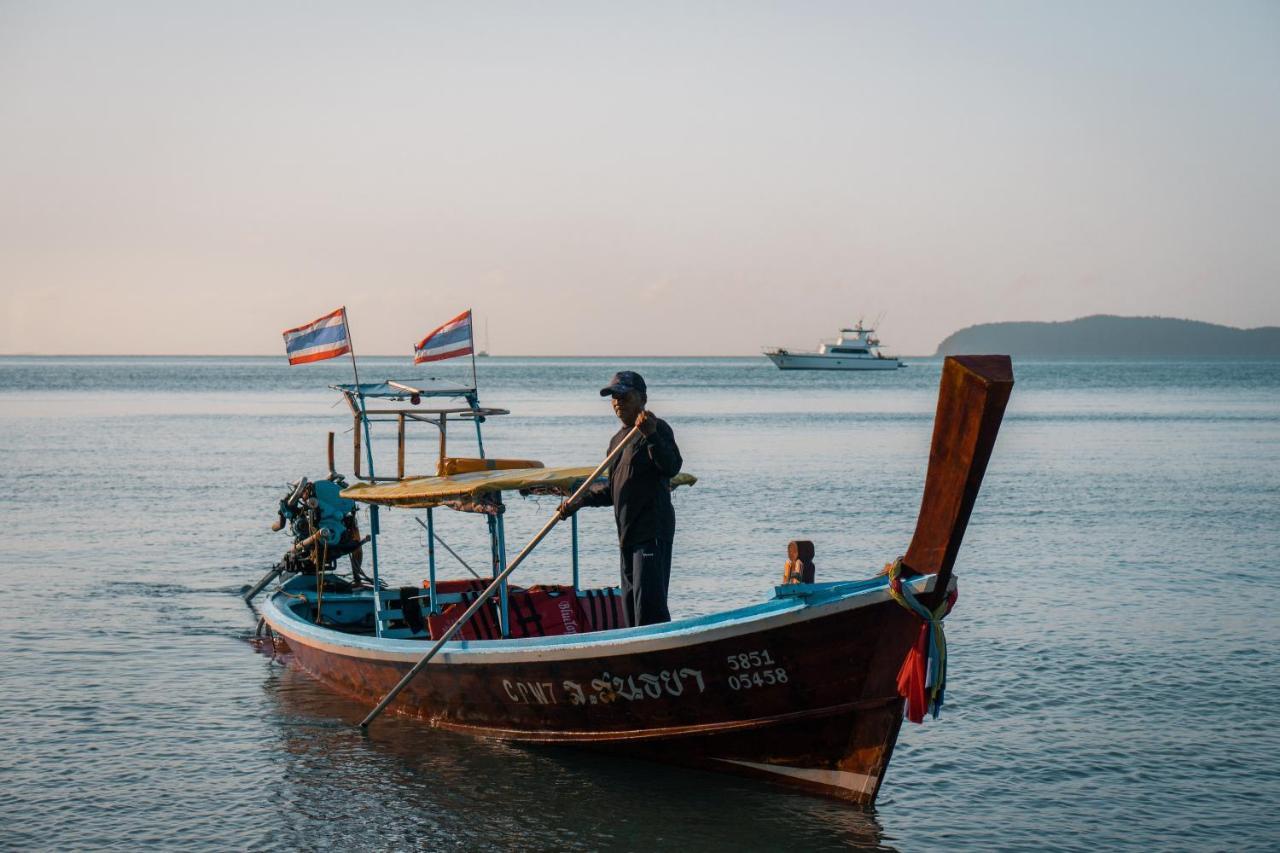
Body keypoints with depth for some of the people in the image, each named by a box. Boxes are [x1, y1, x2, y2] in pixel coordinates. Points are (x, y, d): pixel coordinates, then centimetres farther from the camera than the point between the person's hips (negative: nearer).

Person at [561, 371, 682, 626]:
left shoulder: (657, 429, -7)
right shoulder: (618, 439, 20)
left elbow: (672, 467, -23)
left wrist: (651, 436, -35)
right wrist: (579, 501, 16)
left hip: (653, 531, -10)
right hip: (629, 533, 10)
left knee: (649, 605, -15)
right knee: (630, 603, 12)